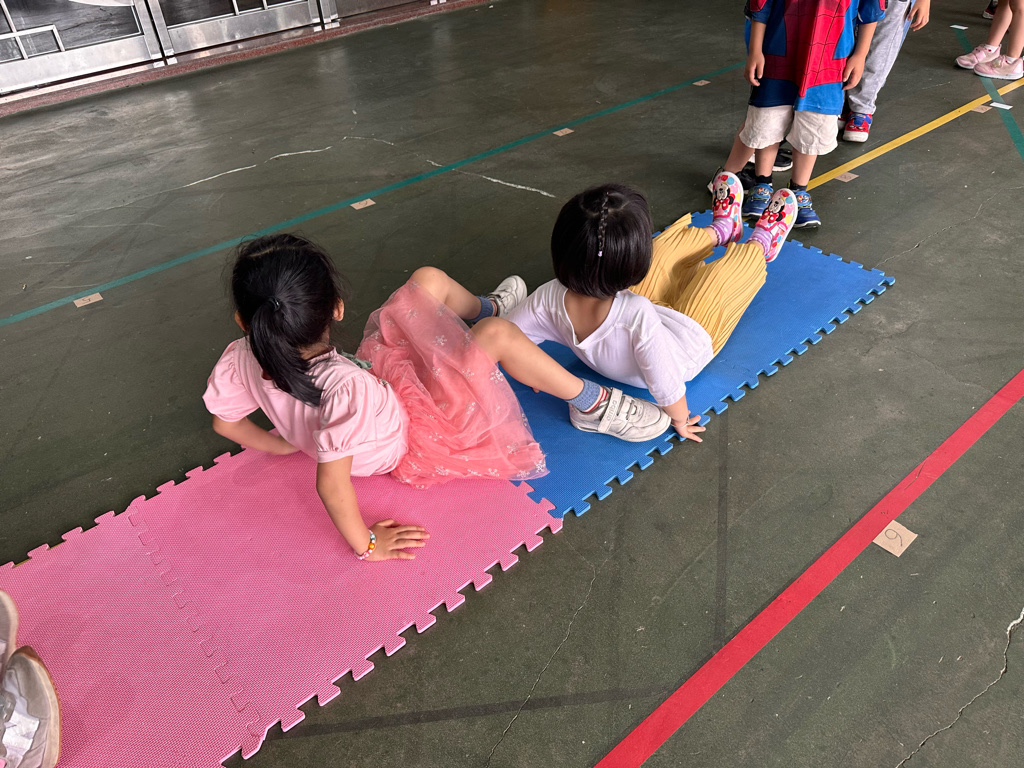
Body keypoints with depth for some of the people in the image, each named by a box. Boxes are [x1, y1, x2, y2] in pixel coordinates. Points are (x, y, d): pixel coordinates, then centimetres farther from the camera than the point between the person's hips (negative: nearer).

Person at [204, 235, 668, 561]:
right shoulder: (343, 387, -43)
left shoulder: (242, 360, -21)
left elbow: (225, 421, -4)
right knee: (498, 334, -19)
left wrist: (283, 443, 11)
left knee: (430, 278, 6)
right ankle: (591, 405, 4)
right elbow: (331, 483, -41)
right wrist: (366, 544, -25)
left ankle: (485, 308, 41)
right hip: (407, 445, -8)